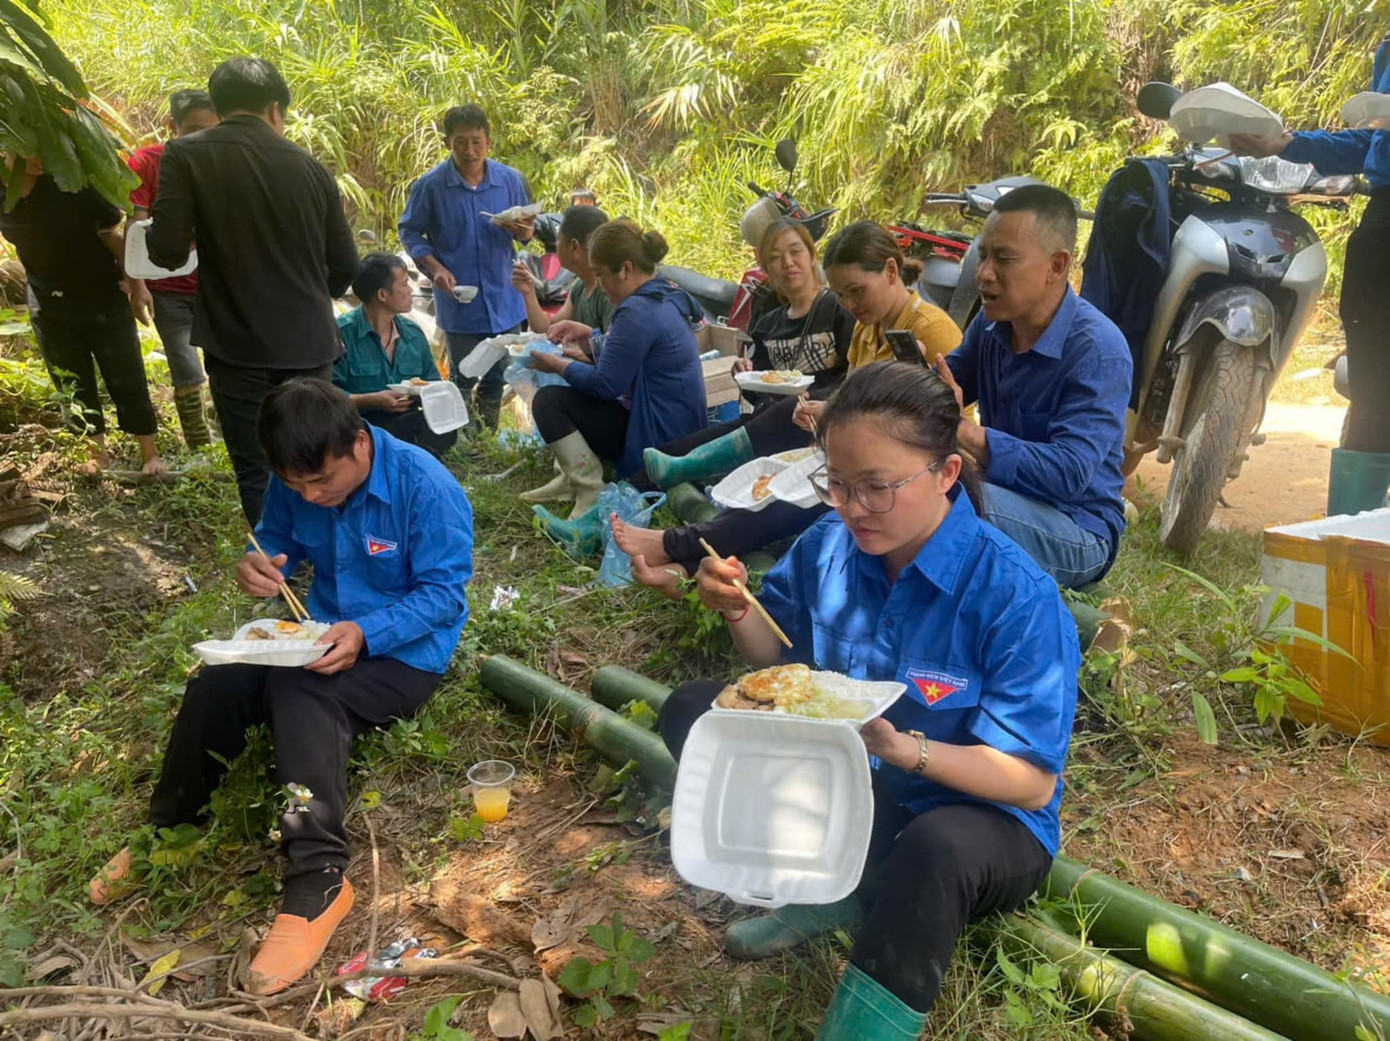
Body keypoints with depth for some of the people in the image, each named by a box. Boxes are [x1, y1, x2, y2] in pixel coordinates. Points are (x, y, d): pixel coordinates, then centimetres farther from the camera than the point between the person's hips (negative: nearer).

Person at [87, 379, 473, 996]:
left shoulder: (425, 486, -24)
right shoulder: (295, 482, -6)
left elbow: (444, 594, -21)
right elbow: (278, 541, 10)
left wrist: (366, 634, -35)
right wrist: (259, 565, -15)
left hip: (406, 651, -6)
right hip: (327, 635, 6)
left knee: (301, 696, -33)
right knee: (216, 685, -16)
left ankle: (319, 881, -29)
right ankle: (168, 829, 9)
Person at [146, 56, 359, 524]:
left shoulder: (185, 154, -5)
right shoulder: (308, 165, 4)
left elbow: (168, 252, -12)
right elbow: (345, 267, 8)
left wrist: (147, 234, 13)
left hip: (239, 347, -3)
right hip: (307, 344, 3)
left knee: (257, 473, 7)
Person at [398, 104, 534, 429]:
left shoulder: (511, 180, 0)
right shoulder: (430, 185, -7)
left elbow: (527, 232, 9)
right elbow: (410, 232, -1)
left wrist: (523, 230, -16)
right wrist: (435, 268, -16)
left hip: (504, 298, 3)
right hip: (459, 301, -3)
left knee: (497, 378, 14)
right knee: (464, 378, 5)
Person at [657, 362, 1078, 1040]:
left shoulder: (1015, 595, -26)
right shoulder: (827, 546, -11)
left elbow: (1032, 782, -23)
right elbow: (782, 660, 5)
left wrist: (904, 749, -38)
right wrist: (737, 613, -17)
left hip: (980, 816, -5)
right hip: (846, 788, 6)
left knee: (936, 847, -41)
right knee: (691, 712, -4)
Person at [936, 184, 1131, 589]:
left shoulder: (1098, 350, -22)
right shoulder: (990, 323, 0)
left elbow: (1070, 472, -31)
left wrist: (963, 433, -40)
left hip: (1080, 530, -7)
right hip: (1004, 500, 7)